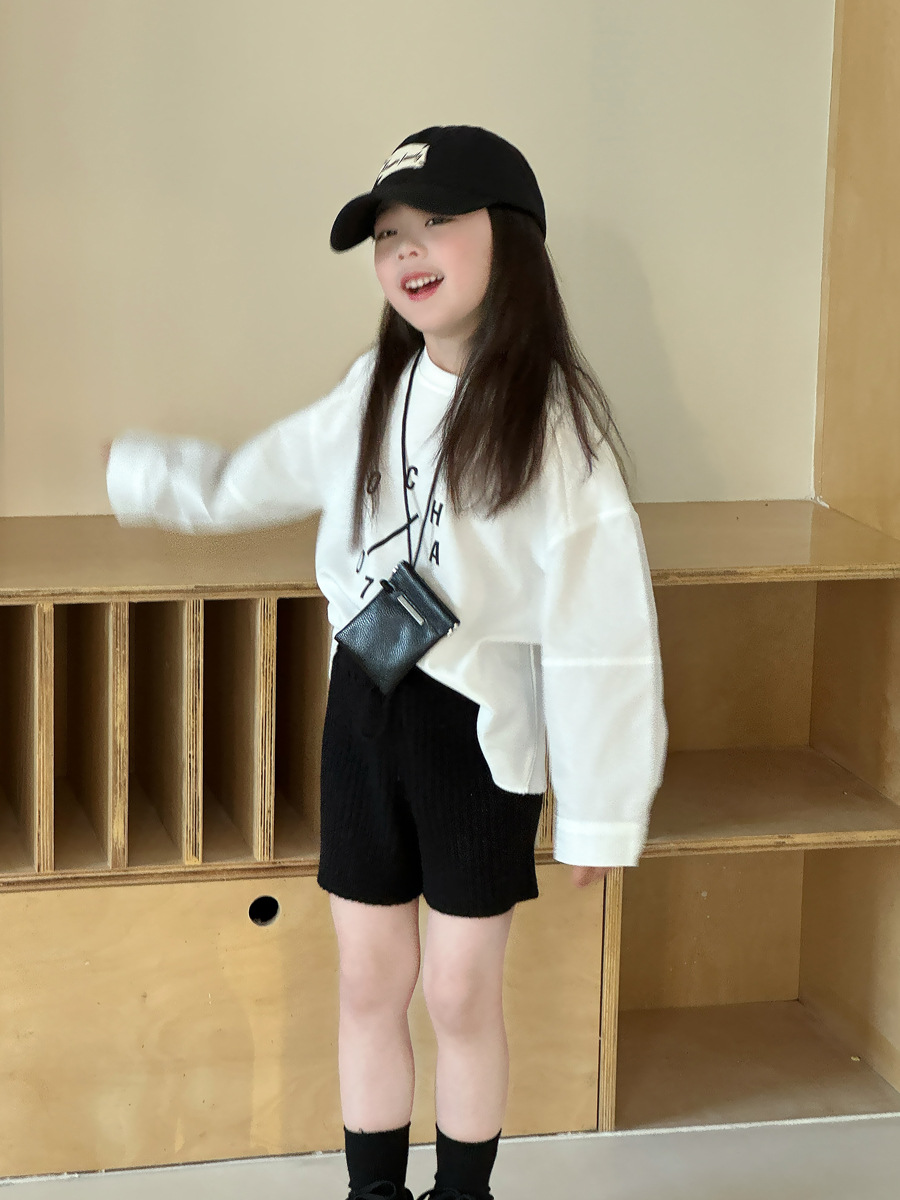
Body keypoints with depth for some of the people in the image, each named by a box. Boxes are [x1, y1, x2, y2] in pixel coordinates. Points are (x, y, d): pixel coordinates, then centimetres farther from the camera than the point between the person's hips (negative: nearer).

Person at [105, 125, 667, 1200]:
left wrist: (602, 810, -16)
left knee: (461, 993, 7)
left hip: (481, 729, -5)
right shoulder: (375, 394, 1)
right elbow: (253, 481, 20)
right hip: (364, 711, 5)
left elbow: (602, 634, -17)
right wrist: (145, 475, 29)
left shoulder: (552, 420, -17)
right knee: (369, 982, 13)